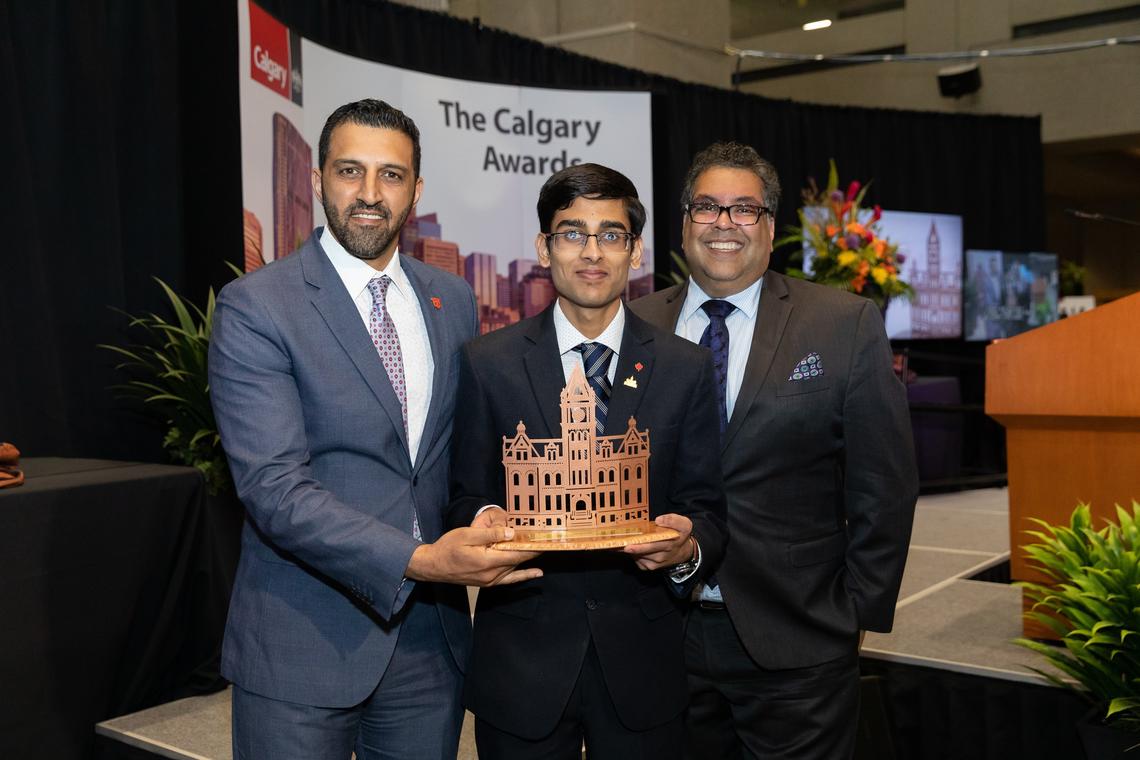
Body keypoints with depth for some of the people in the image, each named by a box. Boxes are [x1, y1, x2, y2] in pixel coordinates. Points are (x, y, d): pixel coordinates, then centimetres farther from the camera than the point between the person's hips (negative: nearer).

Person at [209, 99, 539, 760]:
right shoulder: (255, 307, -10)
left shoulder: (453, 300, 7)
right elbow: (273, 486, -19)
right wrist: (416, 560, -26)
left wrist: (485, 530, -2)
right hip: (303, 653, -4)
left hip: (431, 636, 5)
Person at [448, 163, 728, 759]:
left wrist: (688, 548, -19)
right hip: (522, 659, -1)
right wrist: (483, 520, -18)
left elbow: (704, 508, 3)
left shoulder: (685, 368, 1)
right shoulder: (487, 363, -1)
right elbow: (465, 495, 4)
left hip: (640, 663, 1)